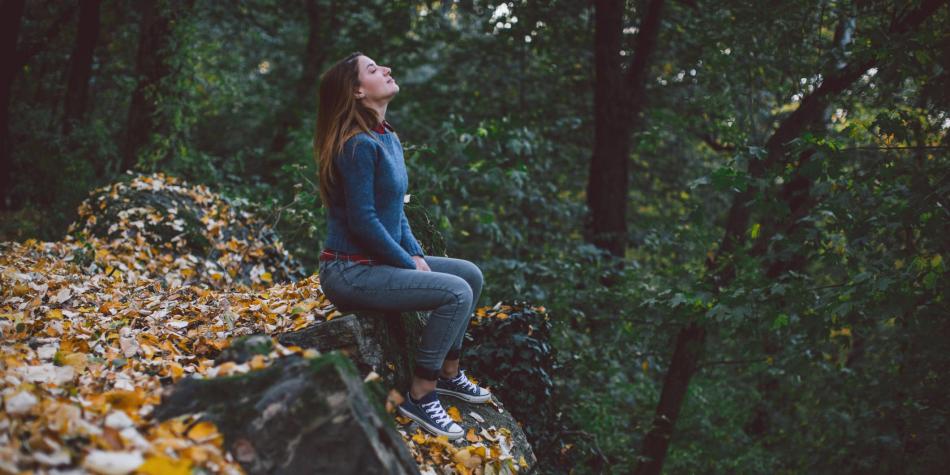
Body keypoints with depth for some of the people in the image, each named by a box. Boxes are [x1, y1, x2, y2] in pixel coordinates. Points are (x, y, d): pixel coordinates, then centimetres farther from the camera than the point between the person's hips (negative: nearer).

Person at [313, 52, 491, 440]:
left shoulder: (388, 139, 11)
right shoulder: (359, 145, -19)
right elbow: (362, 221, -21)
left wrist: (416, 254, 3)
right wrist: (411, 265, -13)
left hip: (380, 261, 10)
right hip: (350, 272, -10)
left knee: (471, 274, 11)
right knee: (457, 293, -20)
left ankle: (448, 374, 22)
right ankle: (420, 396, -10)